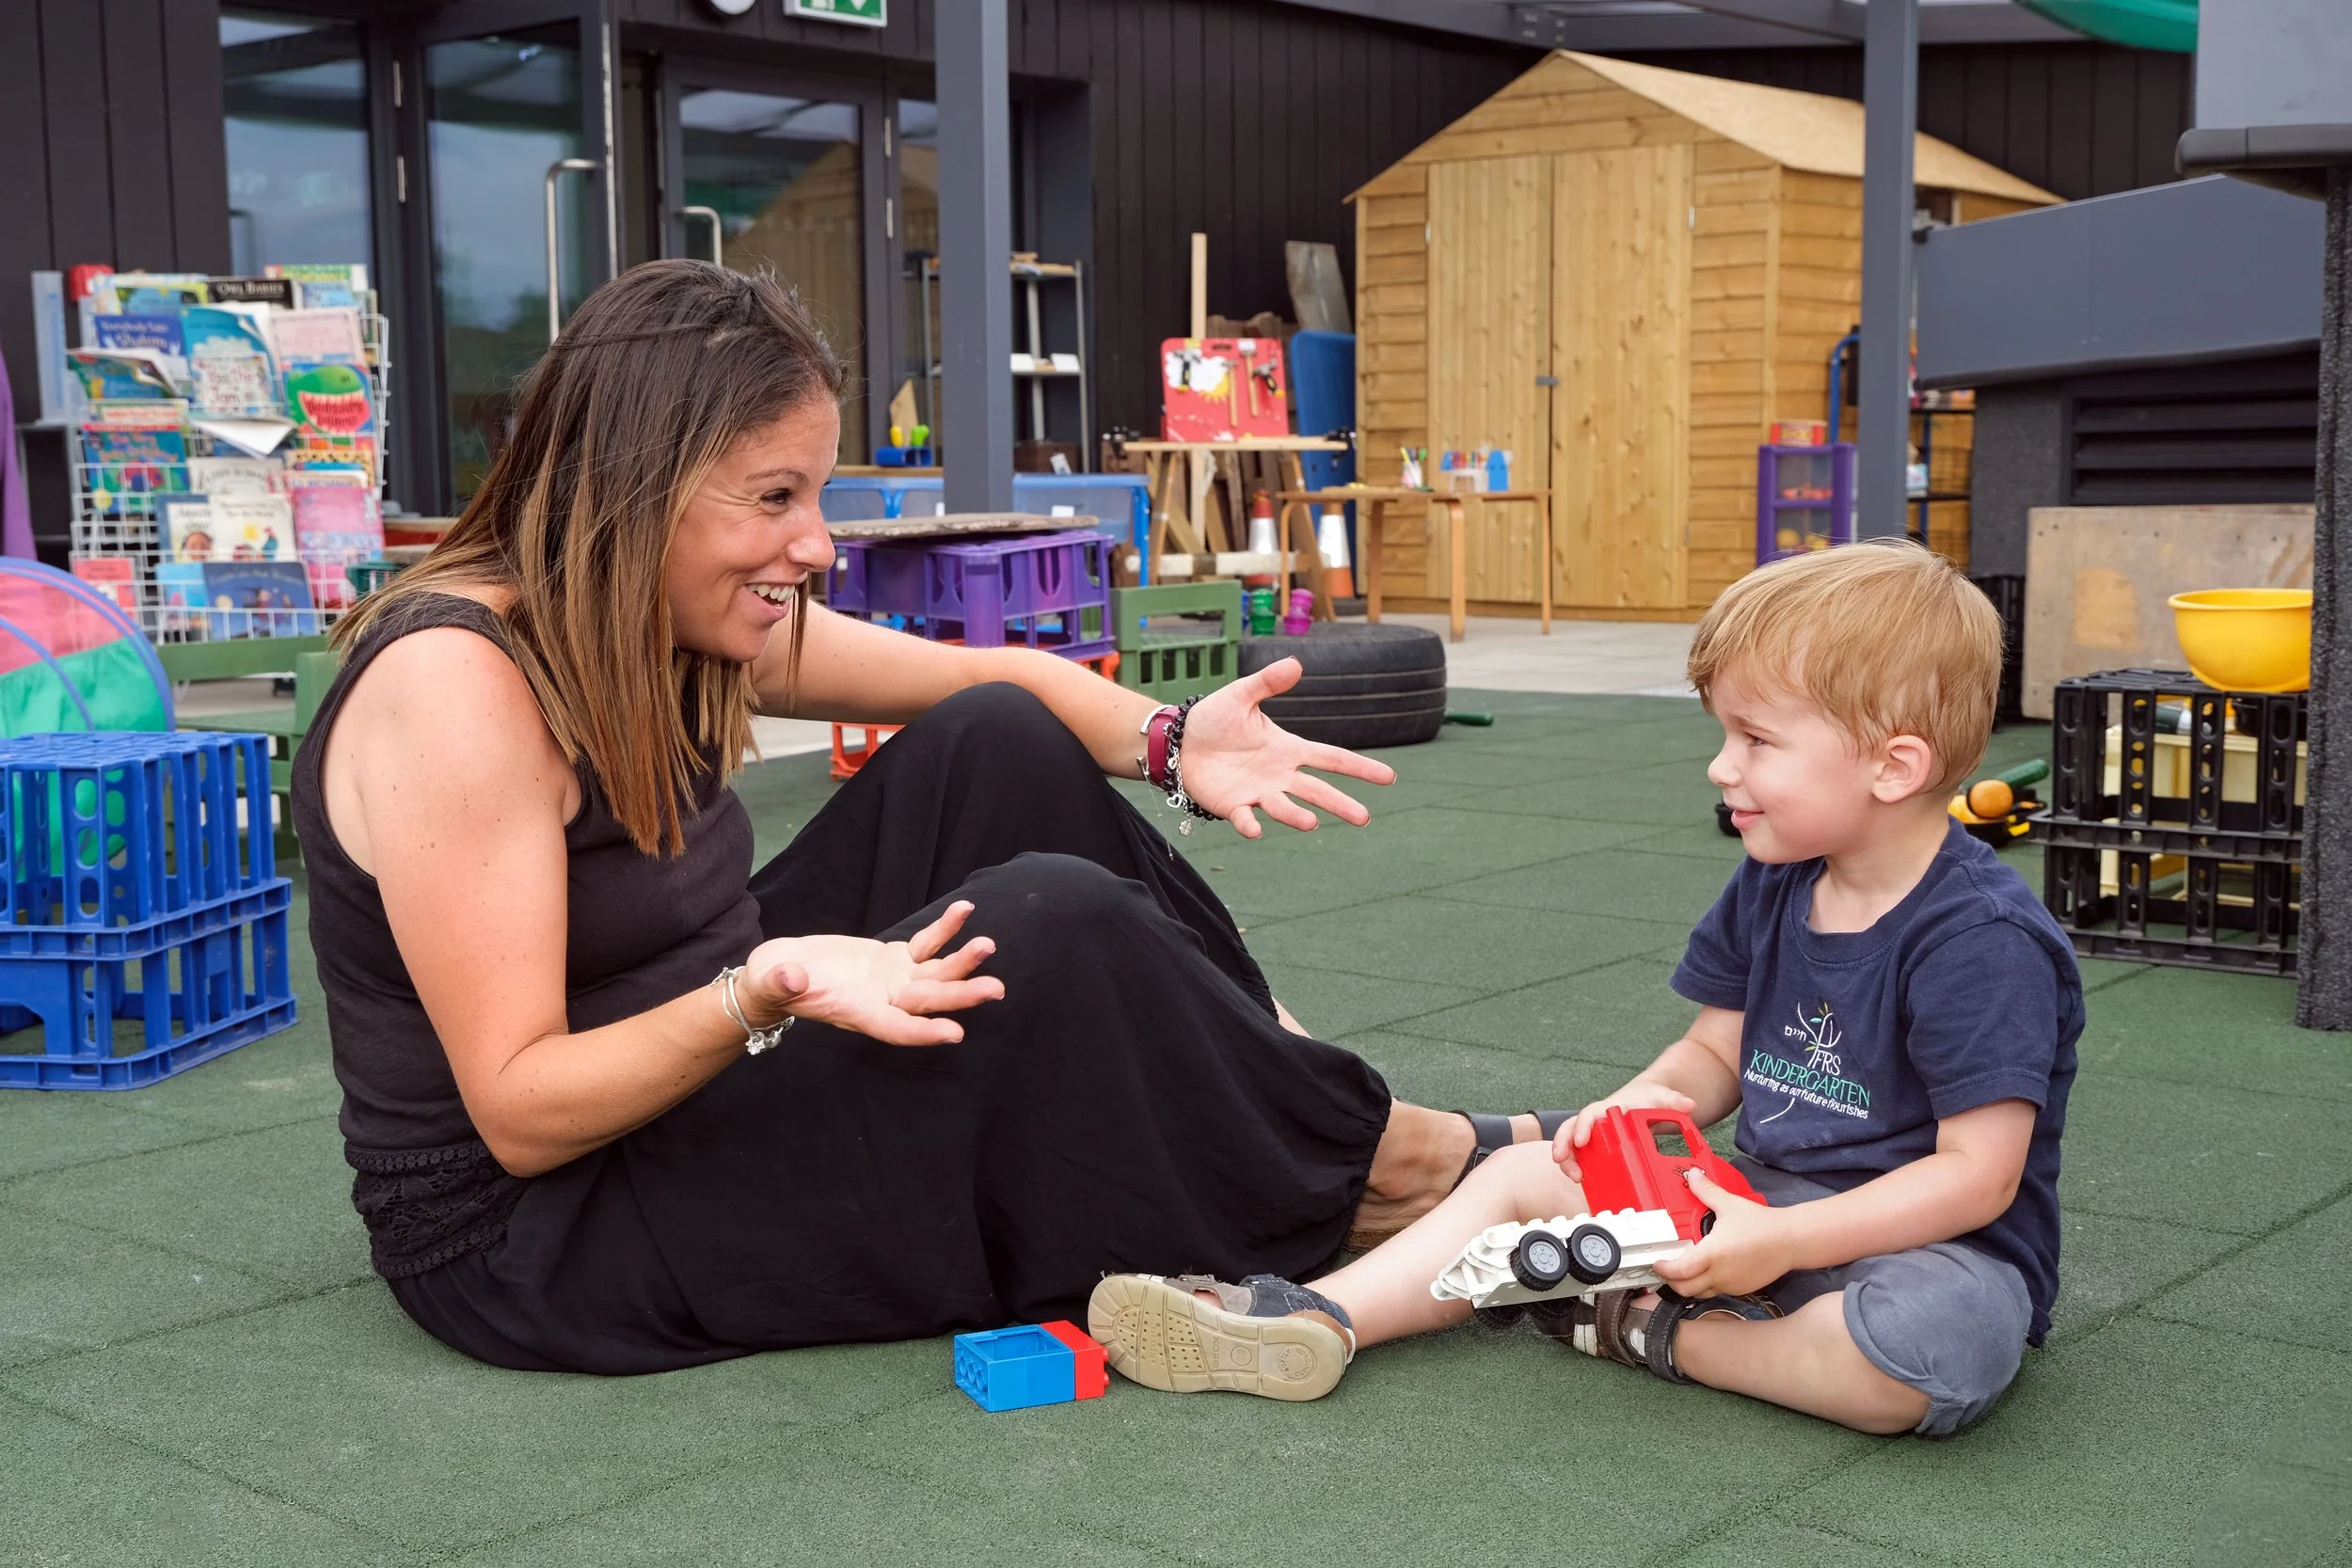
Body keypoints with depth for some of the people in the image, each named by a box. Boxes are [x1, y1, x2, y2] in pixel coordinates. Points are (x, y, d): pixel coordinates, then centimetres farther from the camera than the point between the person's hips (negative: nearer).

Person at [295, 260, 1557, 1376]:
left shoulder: (681, 631, -2)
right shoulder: (458, 682, -26)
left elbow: (990, 678, 5)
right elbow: (518, 1112, -25)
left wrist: (1170, 741, -14)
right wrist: (764, 995, -39)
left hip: (690, 1103, 9)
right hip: (529, 1235, -9)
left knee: (998, 749, 1)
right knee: (1050, 932, -21)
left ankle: (1282, 1082, 6)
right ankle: (1364, 1171, 3)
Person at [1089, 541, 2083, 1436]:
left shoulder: (1981, 939, -22)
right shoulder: (1770, 887, 3)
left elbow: (1978, 1175, -24)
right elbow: (1717, 1050, 12)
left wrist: (1780, 1242, -30)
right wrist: (1651, 1098, -12)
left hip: (1935, 1245, -7)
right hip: (1766, 1199, 7)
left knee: (1940, 1345, -41)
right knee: (1524, 1175, 2)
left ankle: (1665, 1336, -19)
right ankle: (1313, 1322, -14)